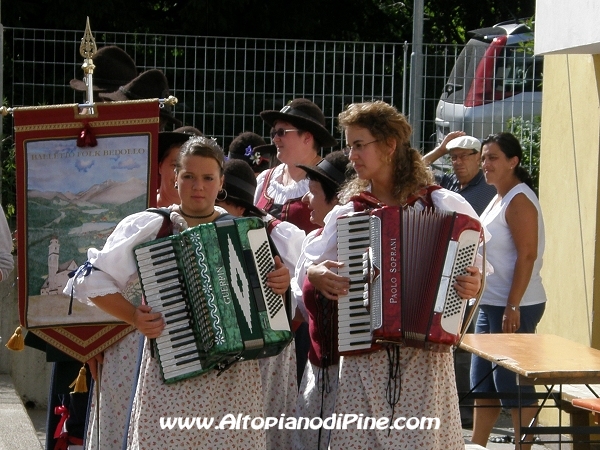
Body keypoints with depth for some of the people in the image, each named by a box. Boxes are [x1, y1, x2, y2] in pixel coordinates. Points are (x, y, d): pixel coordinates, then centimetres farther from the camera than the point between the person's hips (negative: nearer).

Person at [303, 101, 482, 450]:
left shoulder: (442, 204, 0)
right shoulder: (346, 212, 8)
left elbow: (476, 267, 5)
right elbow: (311, 266, 17)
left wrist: (474, 284, -15)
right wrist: (316, 275, -4)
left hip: (424, 351, -2)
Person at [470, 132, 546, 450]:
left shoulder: (519, 200, -14)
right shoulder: (499, 199, 15)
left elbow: (527, 256, -20)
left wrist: (512, 307, -23)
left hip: (513, 307, -10)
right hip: (490, 304, 10)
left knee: (513, 384, -6)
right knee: (482, 380, 14)